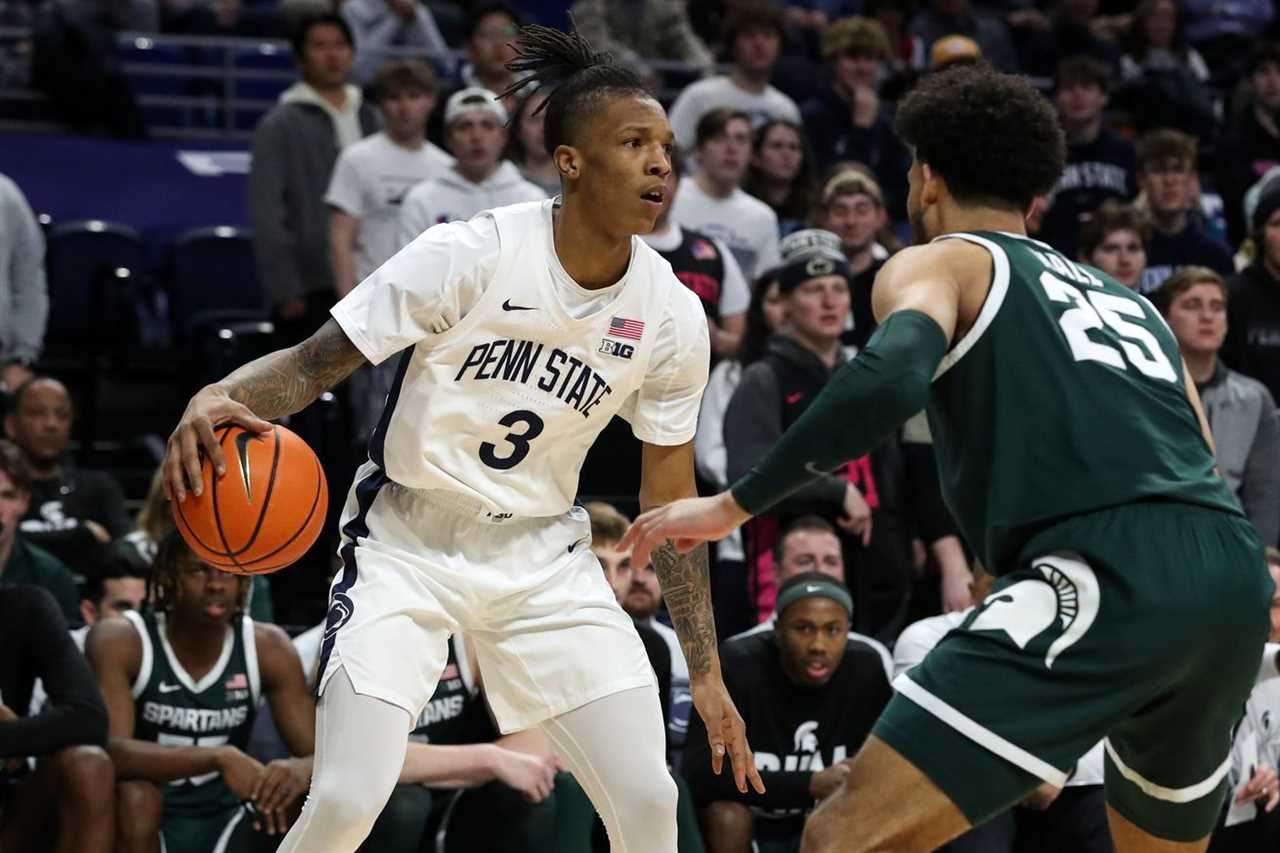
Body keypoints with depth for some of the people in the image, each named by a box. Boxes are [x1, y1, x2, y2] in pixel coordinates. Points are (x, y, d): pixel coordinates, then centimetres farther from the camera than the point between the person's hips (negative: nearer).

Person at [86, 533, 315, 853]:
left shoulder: (268, 647, -4)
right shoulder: (120, 640, -15)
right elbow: (109, 753, -29)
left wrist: (300, 771, -33)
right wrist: (220, 758, -40)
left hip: (224, 824, 3)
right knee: (135, 798, -36)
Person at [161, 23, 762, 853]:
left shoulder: (674, 316, -6)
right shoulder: (472, 254, -19)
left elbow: (672, 502, 5)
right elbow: (313, 363, -17)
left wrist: (707, 673, 5)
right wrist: (218, 398, -39)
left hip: (543, 555, 4)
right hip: (408, 544, -4)